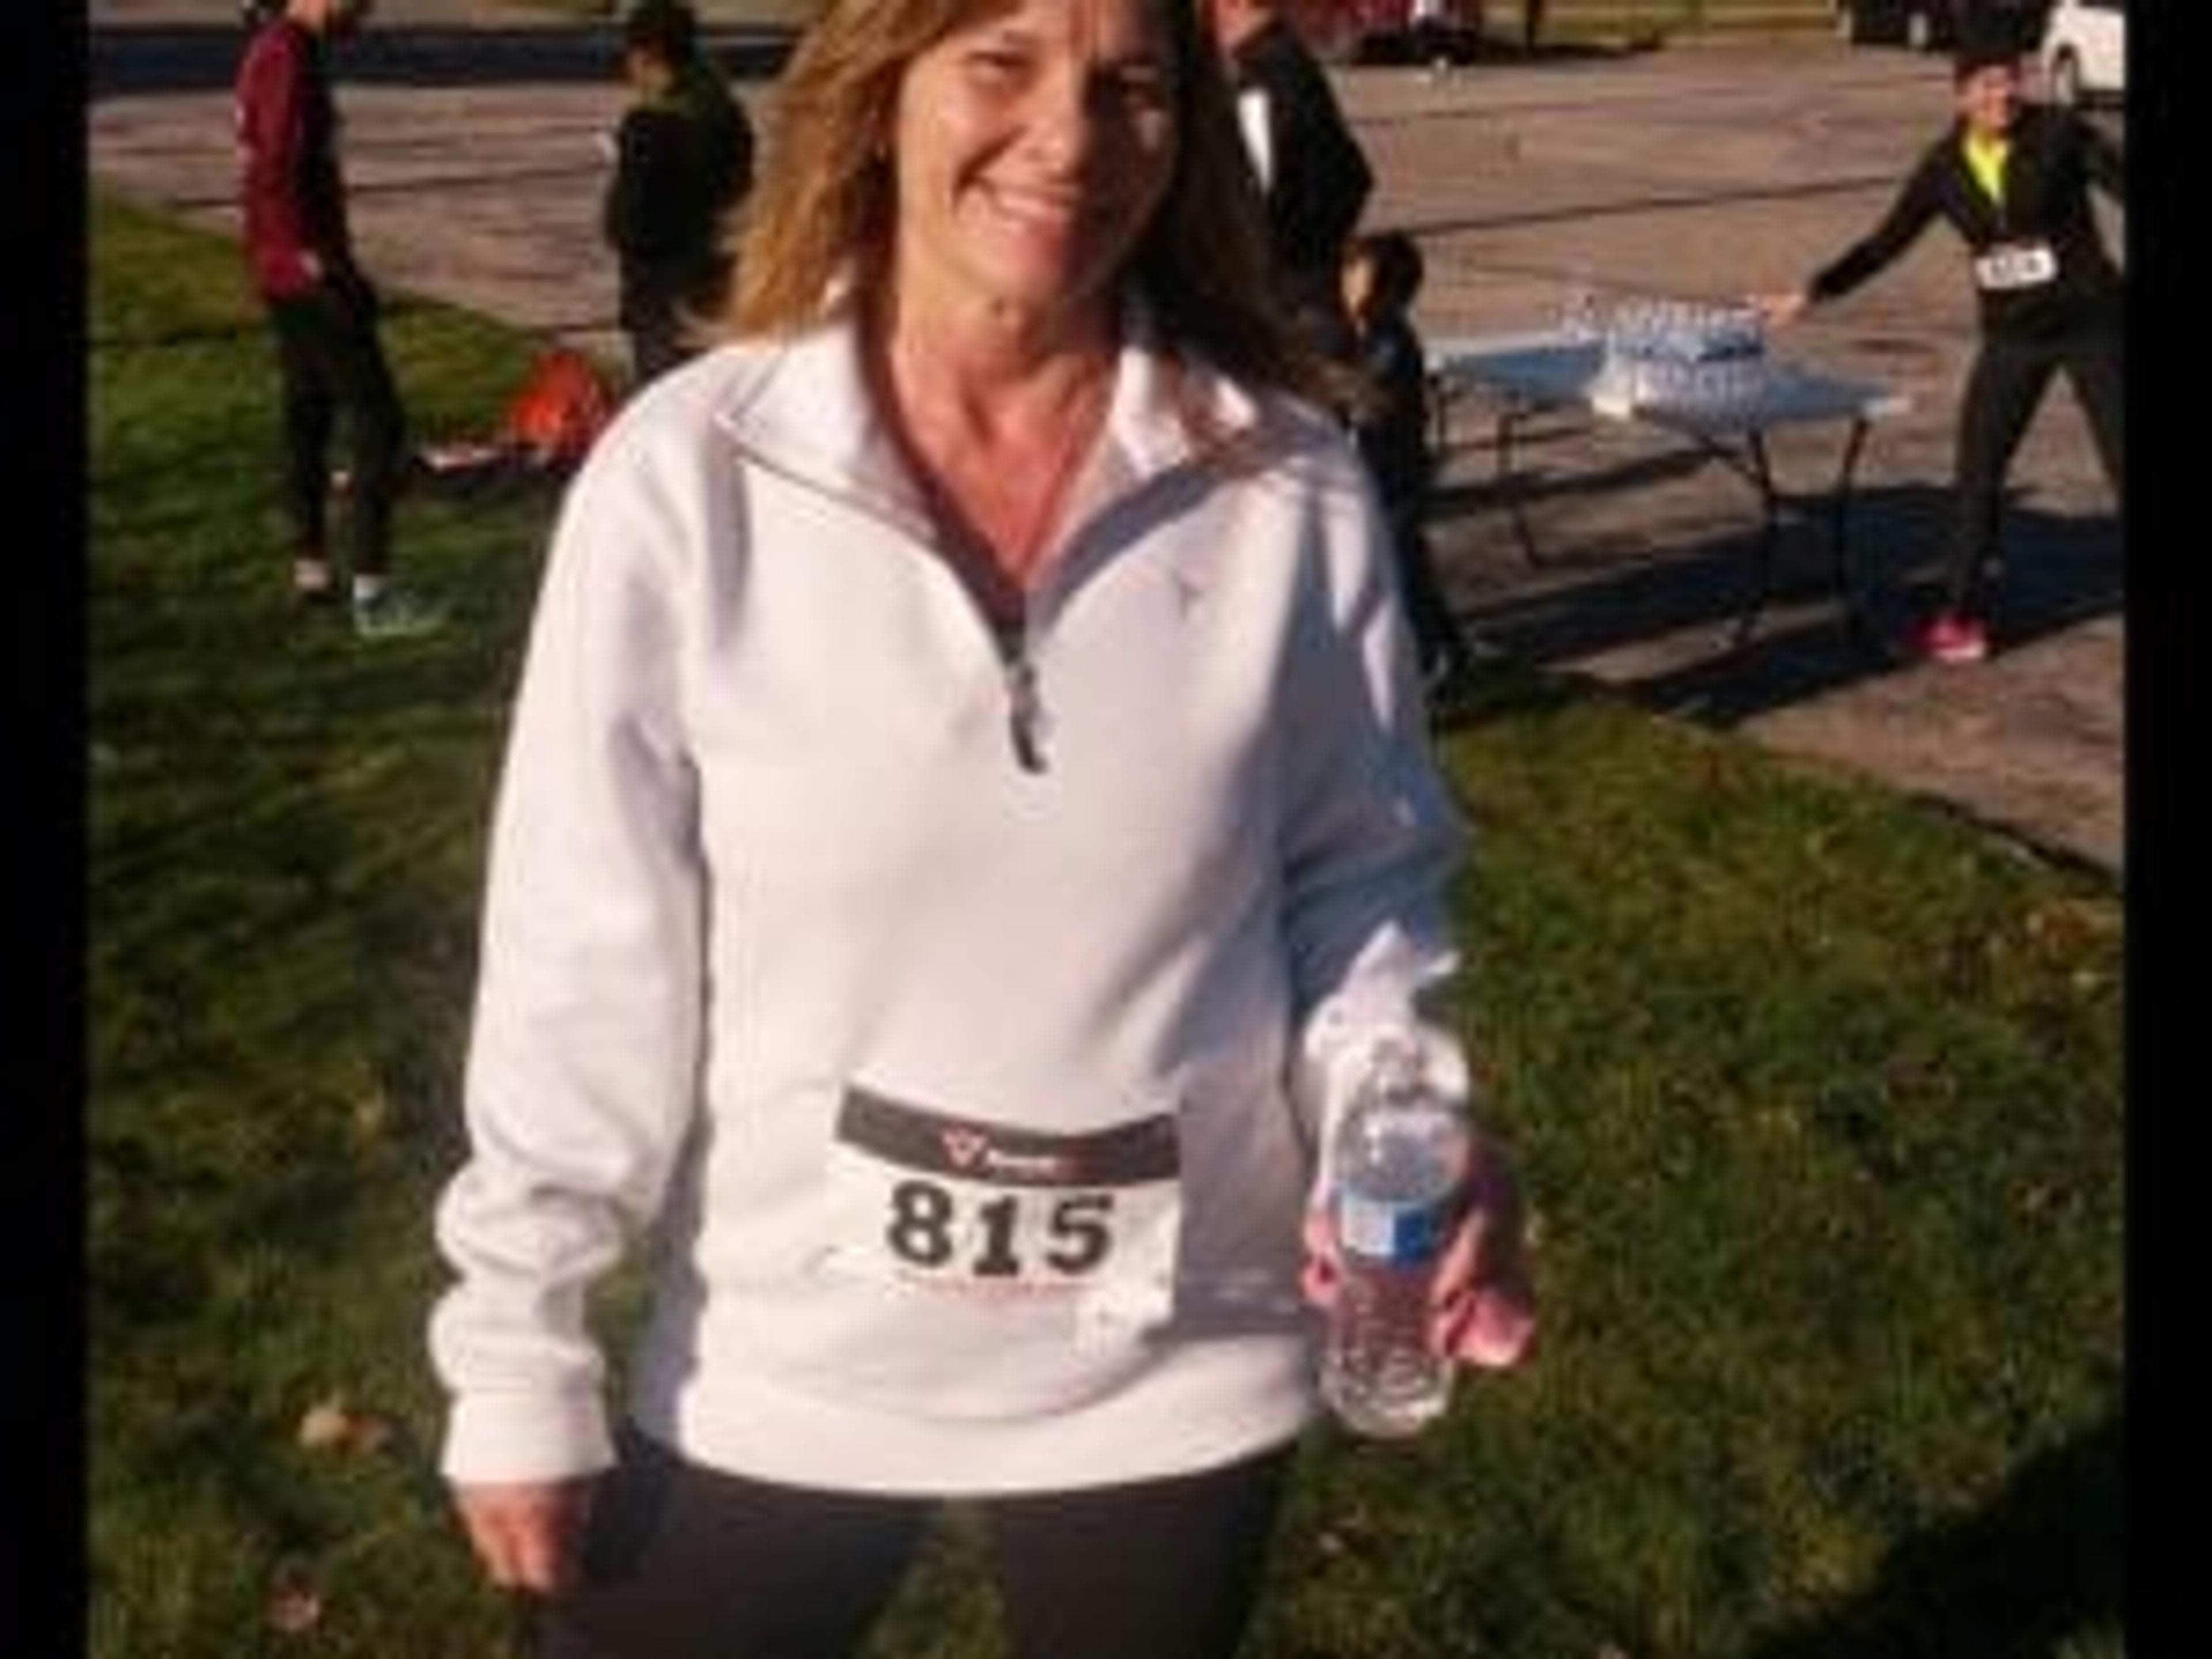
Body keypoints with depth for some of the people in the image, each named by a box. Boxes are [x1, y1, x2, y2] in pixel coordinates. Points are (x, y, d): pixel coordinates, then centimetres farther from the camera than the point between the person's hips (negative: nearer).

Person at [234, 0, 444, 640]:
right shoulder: (290, 59, -18)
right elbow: (279, 180, -24)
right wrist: (323, 267, -20)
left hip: (283, 274, 10)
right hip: (305, 276, -10)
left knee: (307, 417, 17)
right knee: (378, 421, -7)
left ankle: (311, 568, 26)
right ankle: (372, 595, -6)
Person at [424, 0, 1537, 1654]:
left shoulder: (1289, 487, -11)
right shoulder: (690, 475, -14)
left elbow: (1363, 874, 0)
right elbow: (586, 958, -9)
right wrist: (522, 1354, -4)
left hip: (1178, 1366, 1)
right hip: (783, 1365, 0)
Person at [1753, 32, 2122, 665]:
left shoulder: (2059, 133, -11)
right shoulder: (1944, 166, -1)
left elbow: (2119, 180, -10)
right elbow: (1885, 242, 3)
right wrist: (1809, 295, -2)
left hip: (2092, 323, -3)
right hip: (2012, 336, 4)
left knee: (2123, 466, 2)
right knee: (1977, 475, 4)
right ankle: (1962, 620, 16)